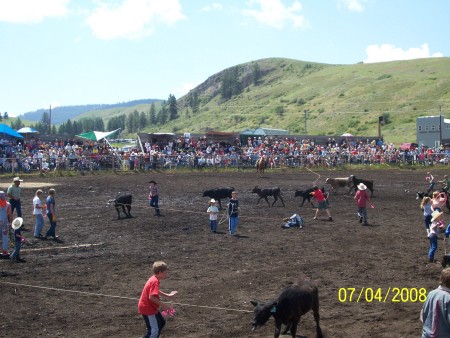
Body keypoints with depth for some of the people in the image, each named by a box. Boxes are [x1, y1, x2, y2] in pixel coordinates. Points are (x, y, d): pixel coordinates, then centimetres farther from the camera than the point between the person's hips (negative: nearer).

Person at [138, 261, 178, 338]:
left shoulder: (154, 279, 7)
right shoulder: (155, 281, -24)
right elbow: (151, 297, -31)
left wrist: (167, 295, 25)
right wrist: (162, 305, -23)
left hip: (151, 307, 10)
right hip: (147, 308, -10)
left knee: (161, 323, 21)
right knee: (154, 330, -9)